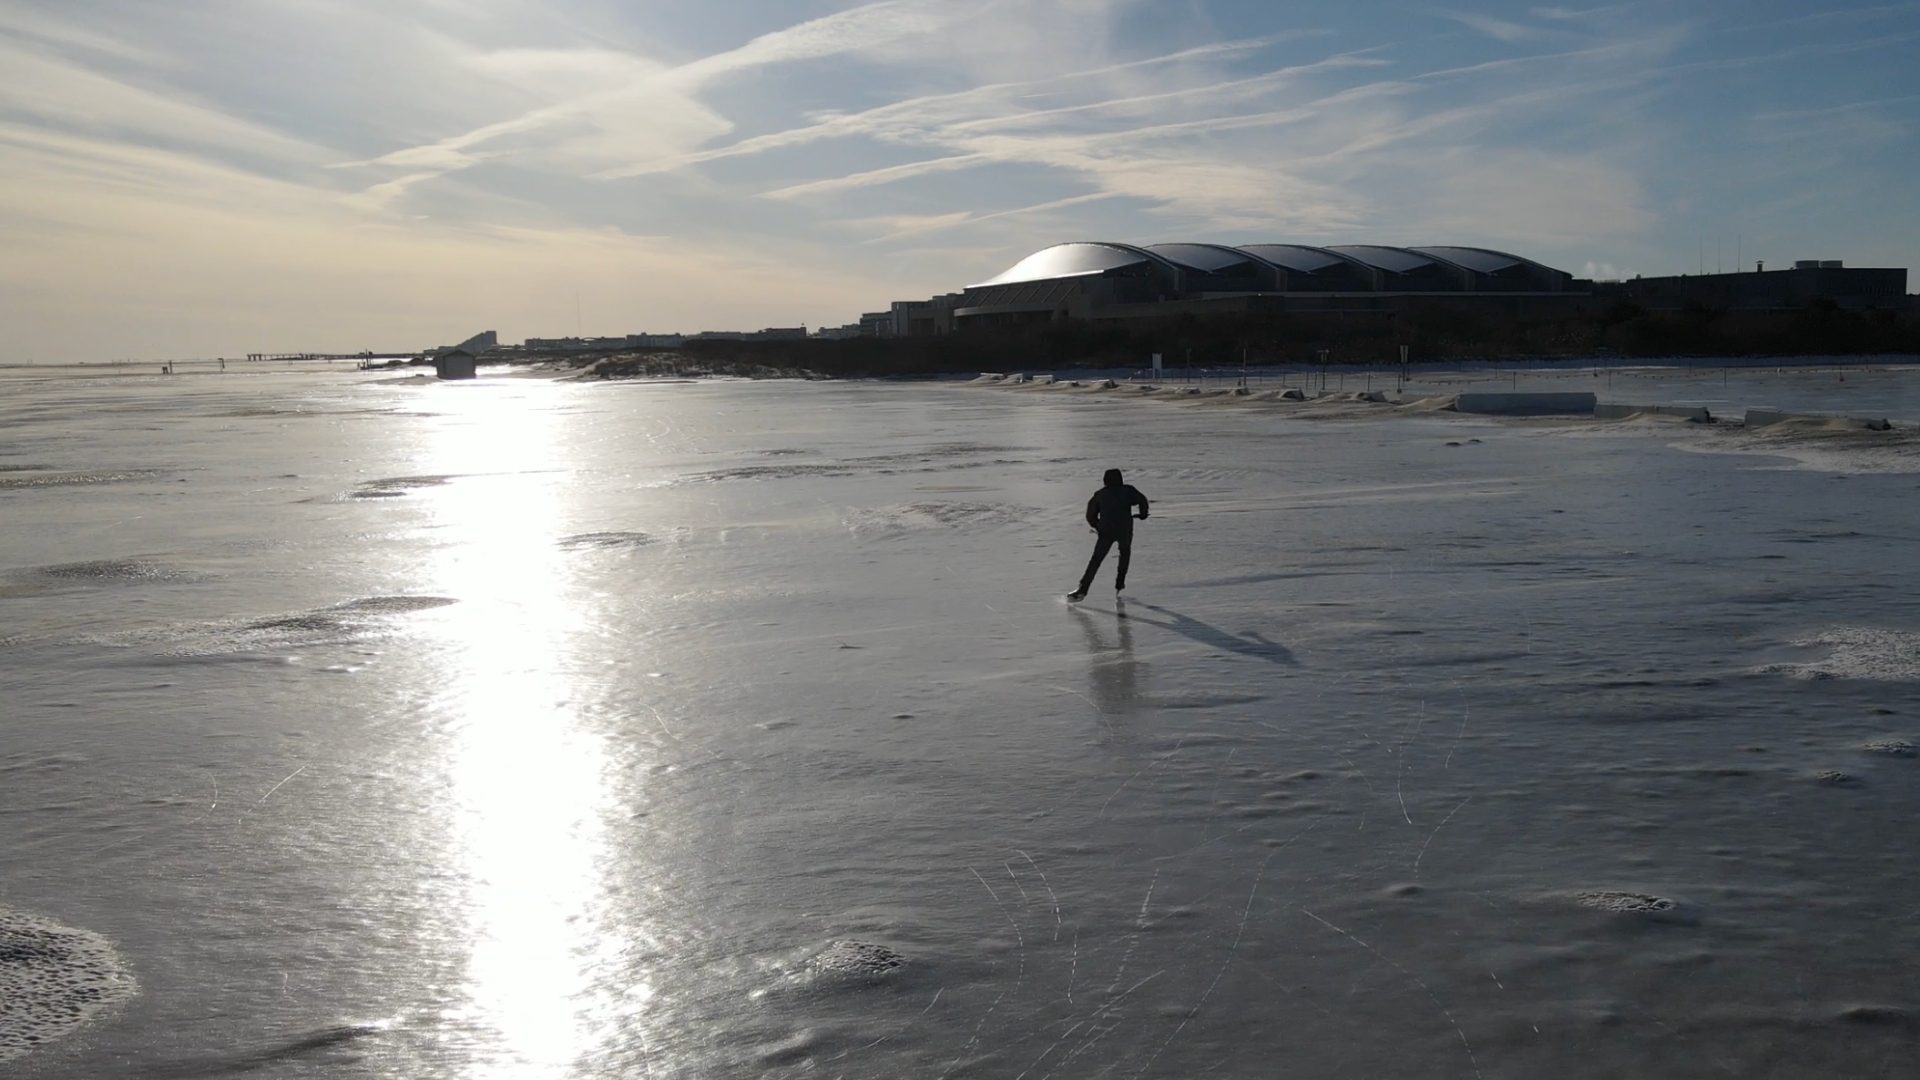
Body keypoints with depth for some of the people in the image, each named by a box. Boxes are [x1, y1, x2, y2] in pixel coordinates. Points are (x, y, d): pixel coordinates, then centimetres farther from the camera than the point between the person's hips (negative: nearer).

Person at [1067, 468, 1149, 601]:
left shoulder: (1100, 494, 14)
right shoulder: (1127, 490, 9)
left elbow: (1090, 515, 16)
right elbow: (1142, 500, -4)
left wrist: (1097, 526, 33)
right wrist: (1143, 514, 14)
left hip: (1106, 531, 0)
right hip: (1125, 530, 0)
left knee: (1095, 560, 1)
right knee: (1125, 553, 28)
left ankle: (1082, 589, -10)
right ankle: (1120, 583, 23)